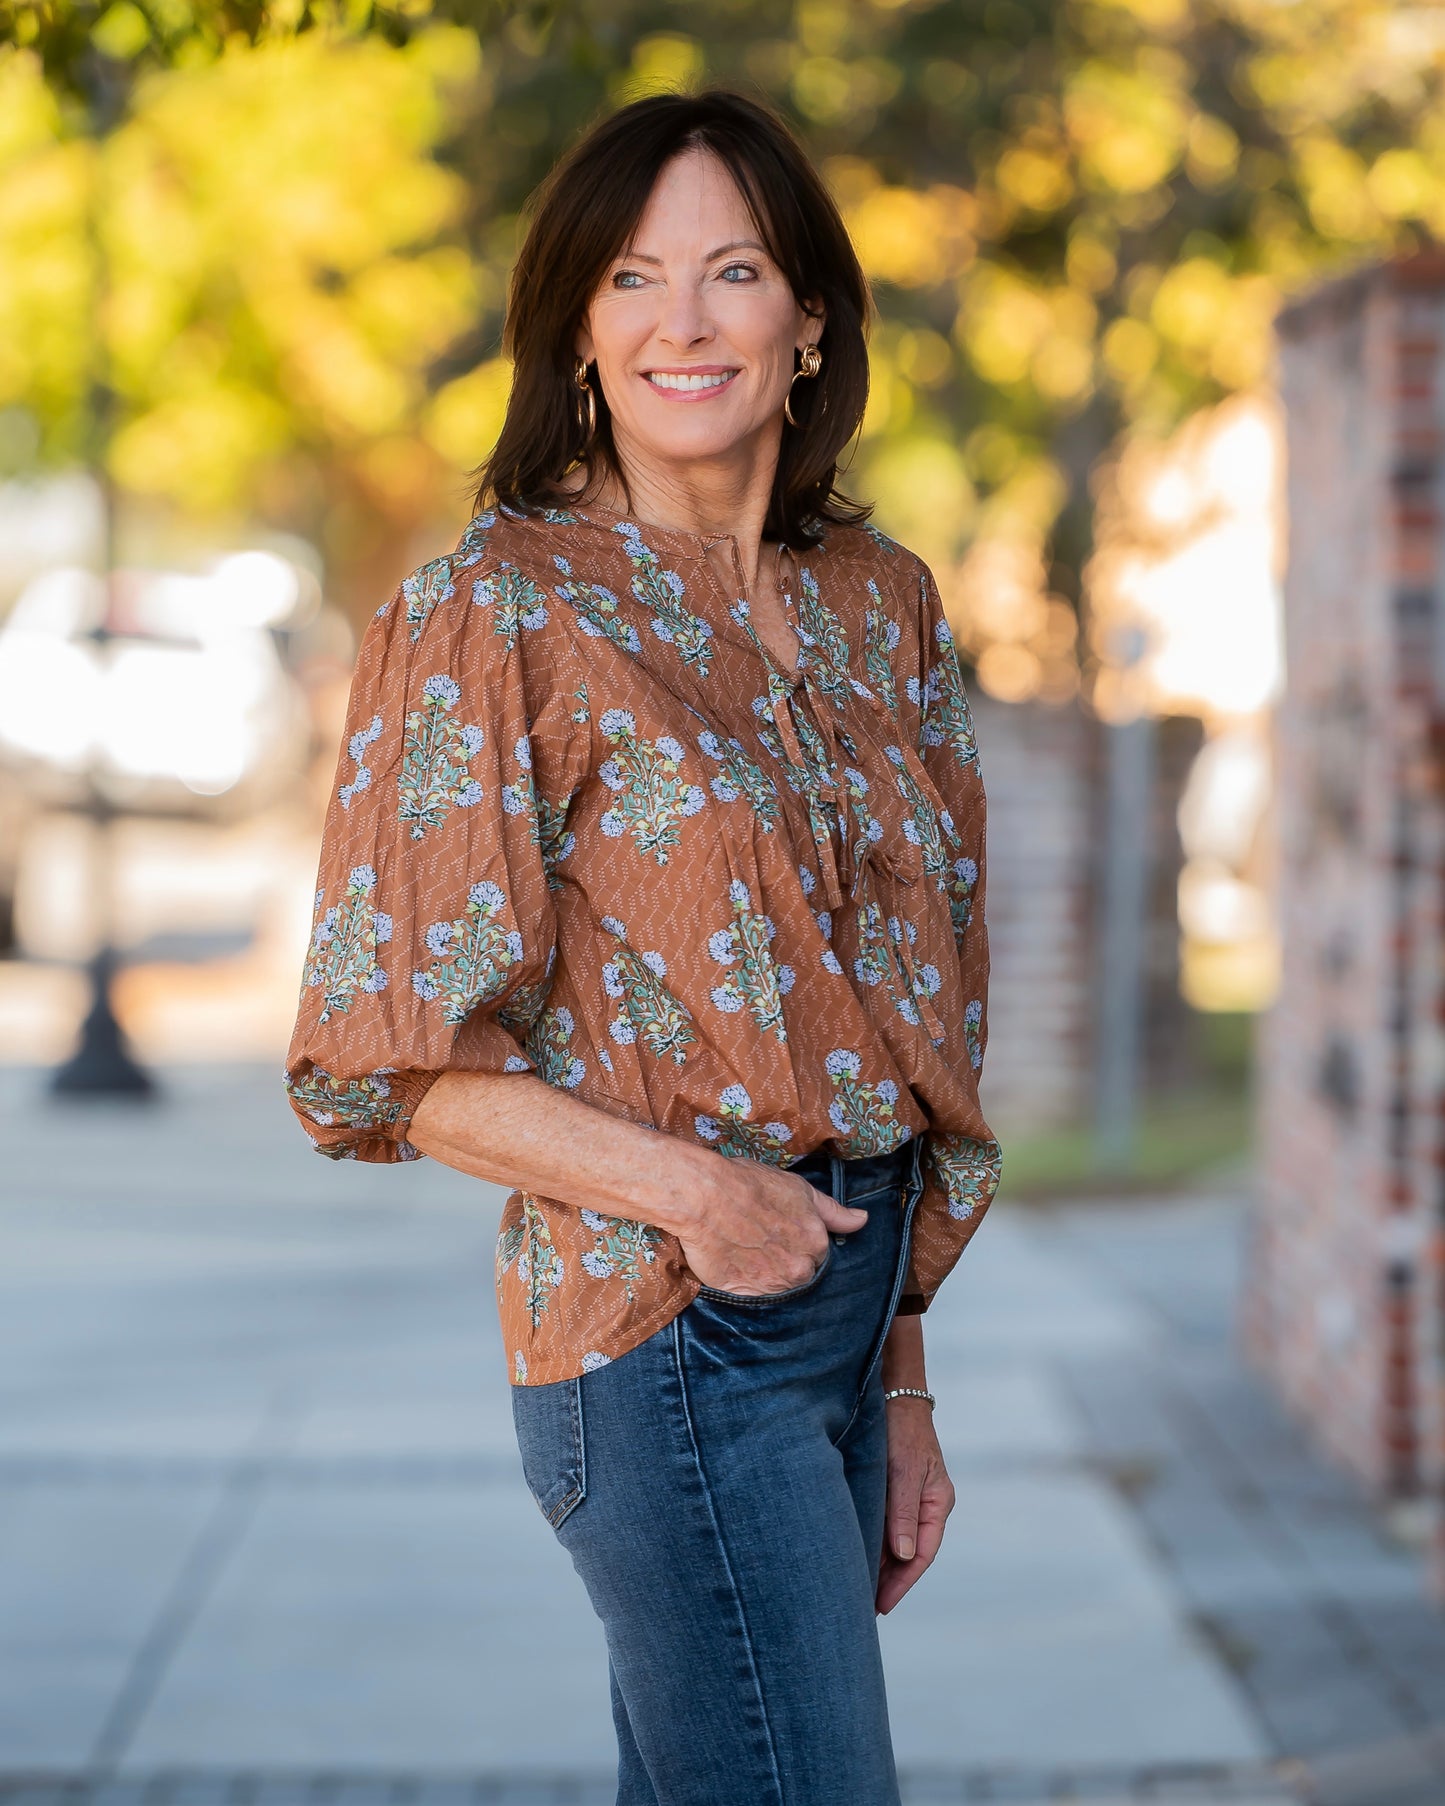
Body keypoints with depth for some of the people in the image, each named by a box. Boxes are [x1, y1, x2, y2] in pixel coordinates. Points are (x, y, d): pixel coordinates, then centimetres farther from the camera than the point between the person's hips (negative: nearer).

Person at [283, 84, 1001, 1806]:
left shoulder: (880, 600, 11)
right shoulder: (498, 612, -8)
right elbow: (385, 1054, -9)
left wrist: (902, 1385, 16)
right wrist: (679, 1185, -20)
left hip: (842, 1305, 7)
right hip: (666, 1330, -7)